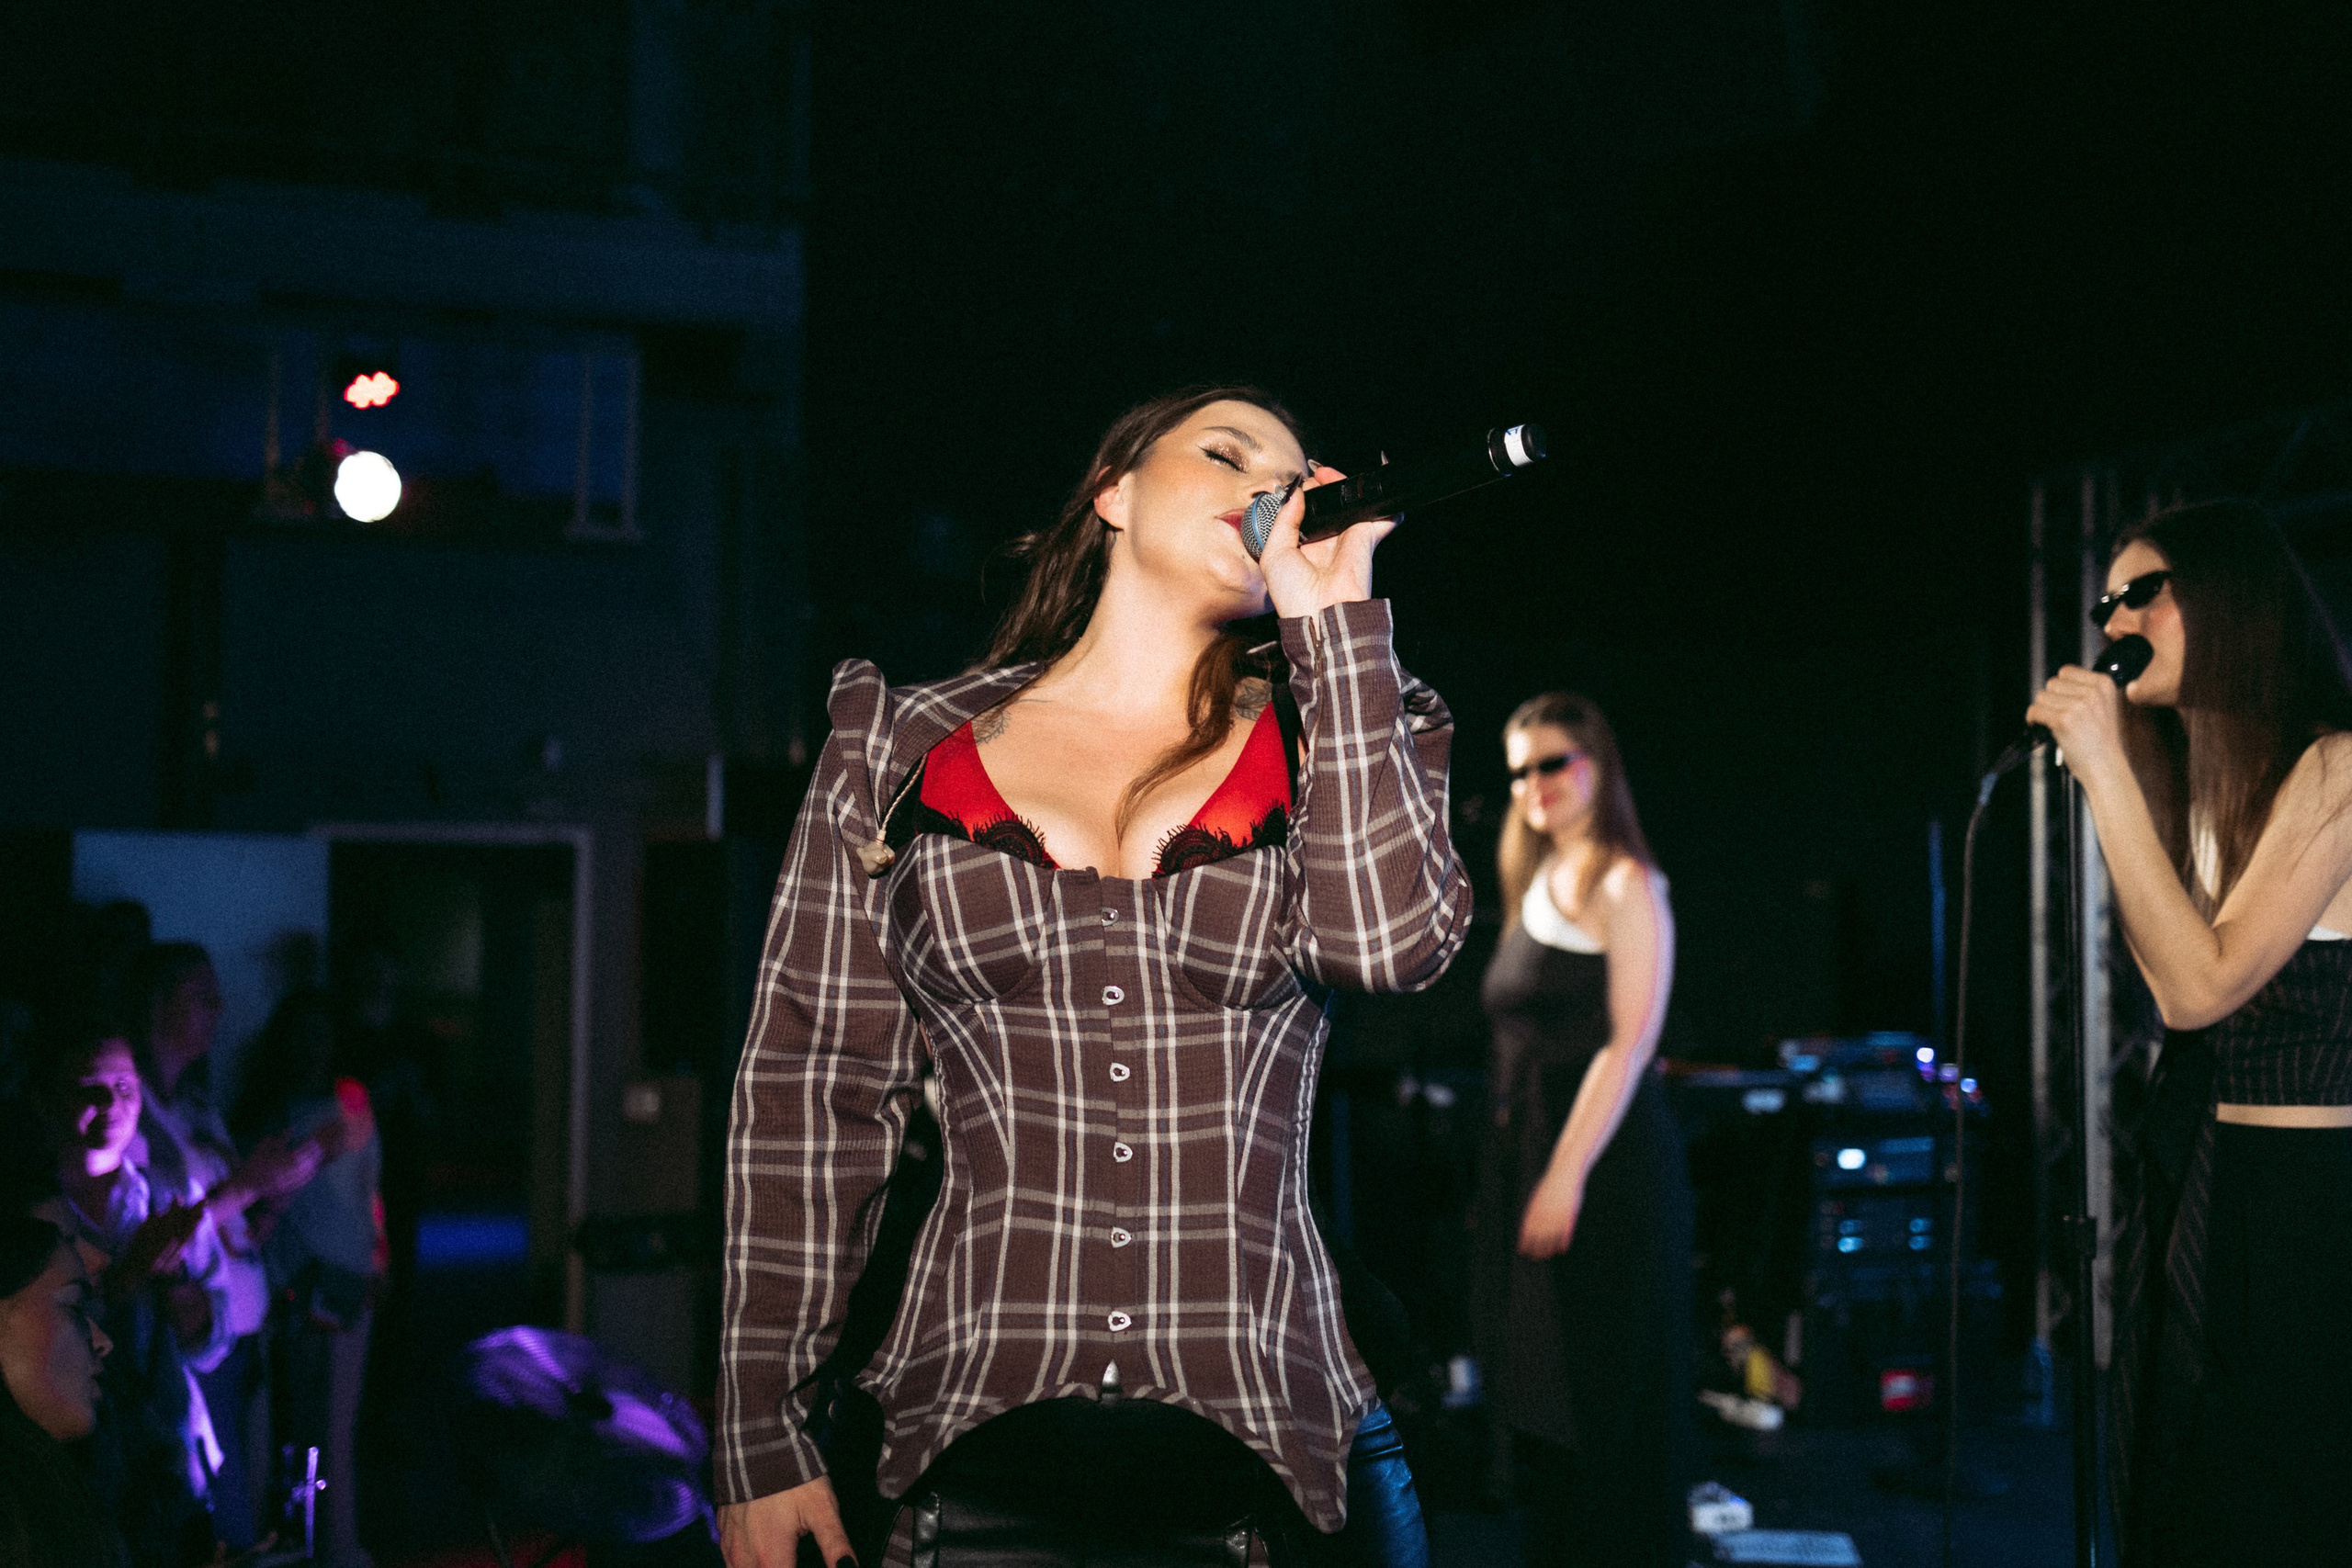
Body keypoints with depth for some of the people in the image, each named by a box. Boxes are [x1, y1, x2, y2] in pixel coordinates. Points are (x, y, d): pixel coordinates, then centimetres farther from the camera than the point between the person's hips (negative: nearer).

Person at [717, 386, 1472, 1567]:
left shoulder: (1319, 741, 11)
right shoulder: (903, 749, 8)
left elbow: (1387, 939, -11)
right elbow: (806, 1090, 6)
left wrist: (1331, 614, -5)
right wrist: (760, 1438, 2)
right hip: (976, 1437, 0)